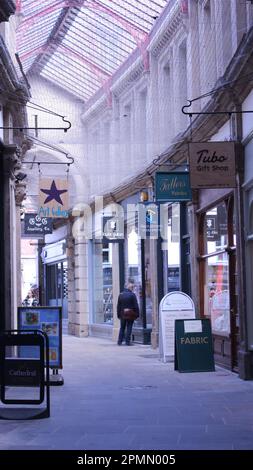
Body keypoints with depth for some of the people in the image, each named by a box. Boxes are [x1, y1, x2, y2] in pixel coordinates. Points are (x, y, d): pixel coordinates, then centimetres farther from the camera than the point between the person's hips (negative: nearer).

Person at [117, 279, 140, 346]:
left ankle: (119, 341, 11)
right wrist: (137, 314, -3)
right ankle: (127, 342, -1)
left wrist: (119, 314, 13)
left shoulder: (121, 295, 4)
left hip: (122, 314, 4)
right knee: (129, 328, 1)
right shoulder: (132, 295, -10)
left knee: (122, 328, 13)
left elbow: (118, 306, 7)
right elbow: (136, 306, -10)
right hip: (130, 315, -4)